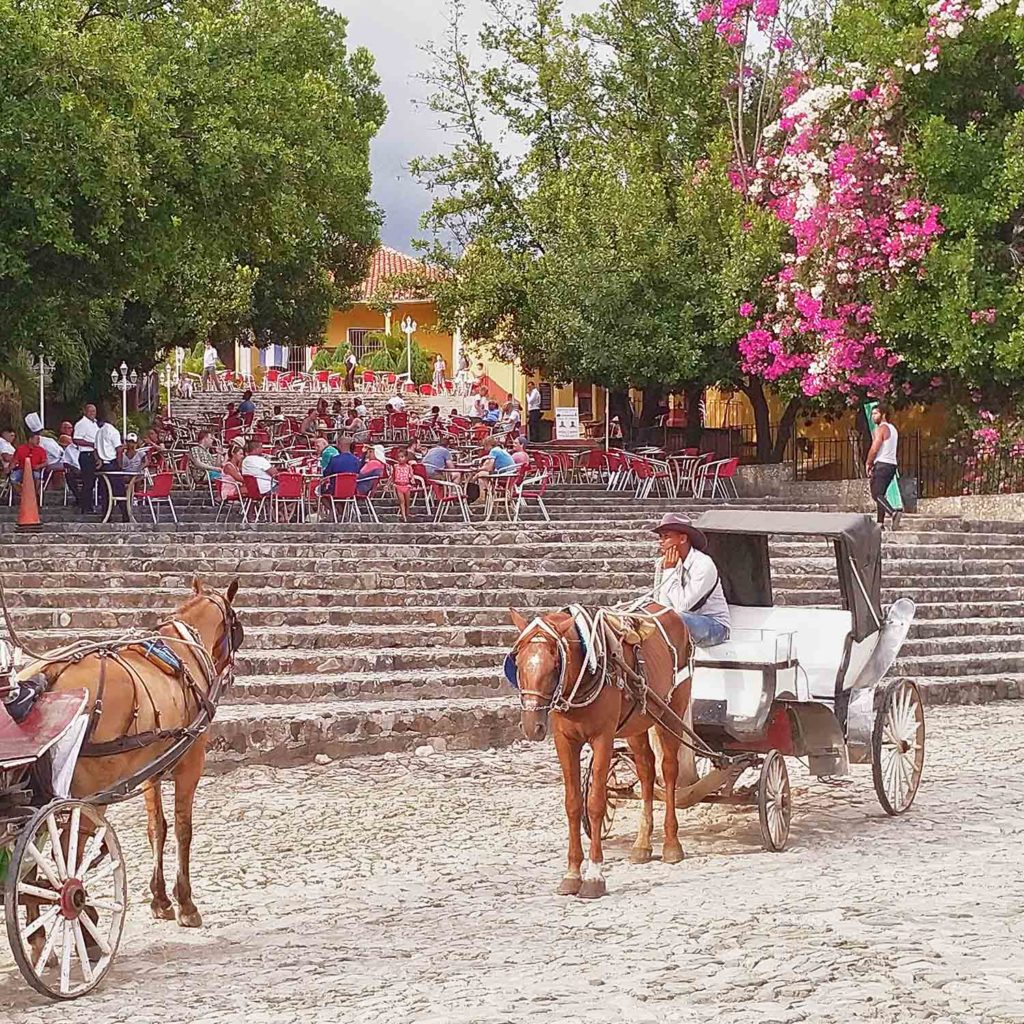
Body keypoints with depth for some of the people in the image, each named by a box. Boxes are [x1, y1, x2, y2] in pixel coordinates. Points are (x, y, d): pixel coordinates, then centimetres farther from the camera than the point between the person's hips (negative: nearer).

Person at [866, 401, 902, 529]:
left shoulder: (881, 429, -10)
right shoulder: (893, 429, 20)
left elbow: (874, 449, -16)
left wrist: (868, 464, -2)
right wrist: (873, 464, 20)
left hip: (882, 464, -9)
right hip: (892, 464, 9)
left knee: (876, 494, -13)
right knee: (880, 494, 12)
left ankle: (894, 513, -31)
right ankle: (880, 522, 8)